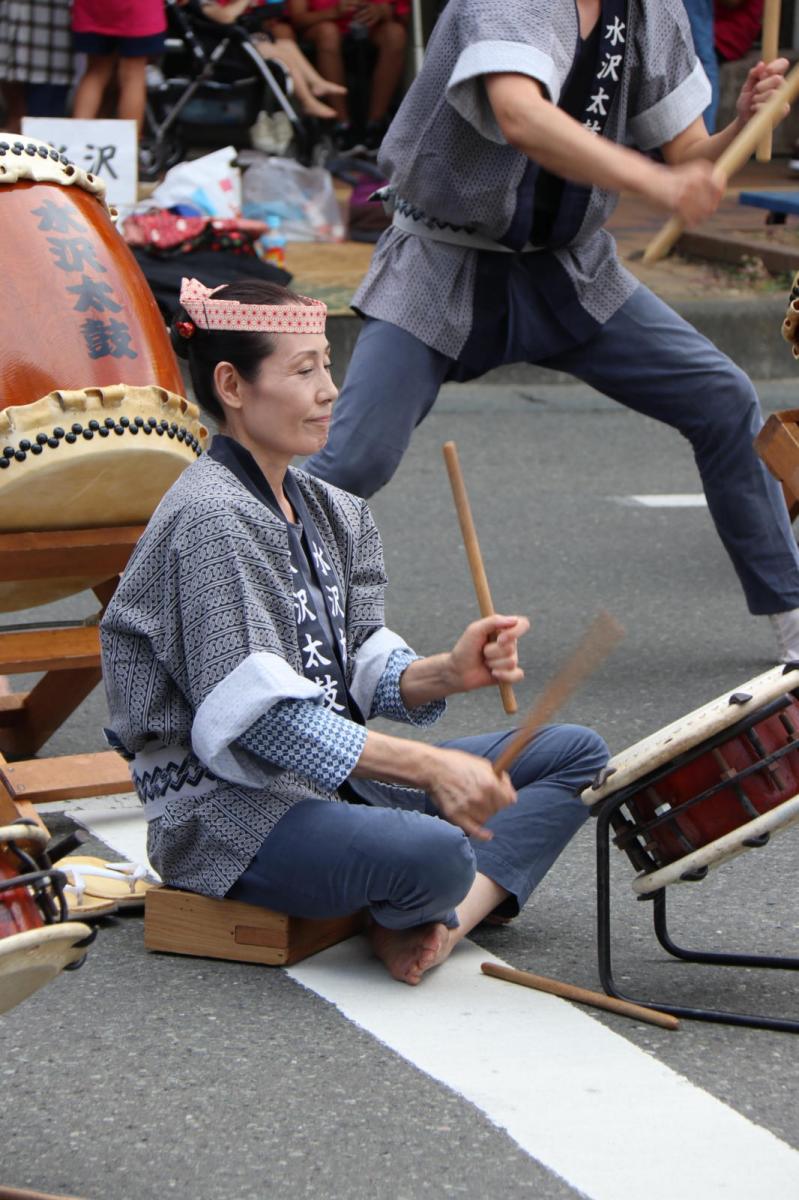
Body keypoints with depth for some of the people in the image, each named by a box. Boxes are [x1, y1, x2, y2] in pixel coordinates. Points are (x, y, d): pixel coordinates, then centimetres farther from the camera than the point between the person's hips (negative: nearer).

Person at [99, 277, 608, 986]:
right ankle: (421, 913, 0)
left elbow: (361, 671, 8)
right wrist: (430, 769, -29)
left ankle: (448, 920, -14)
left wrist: (446, 674, -14)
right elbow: (256, 713, -25)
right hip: (229, 810, -10)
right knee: (436, 851, -37)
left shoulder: (329, 513, 12)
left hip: (334, 769, 10)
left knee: (575, 754, 5)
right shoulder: (211, 519, -17)